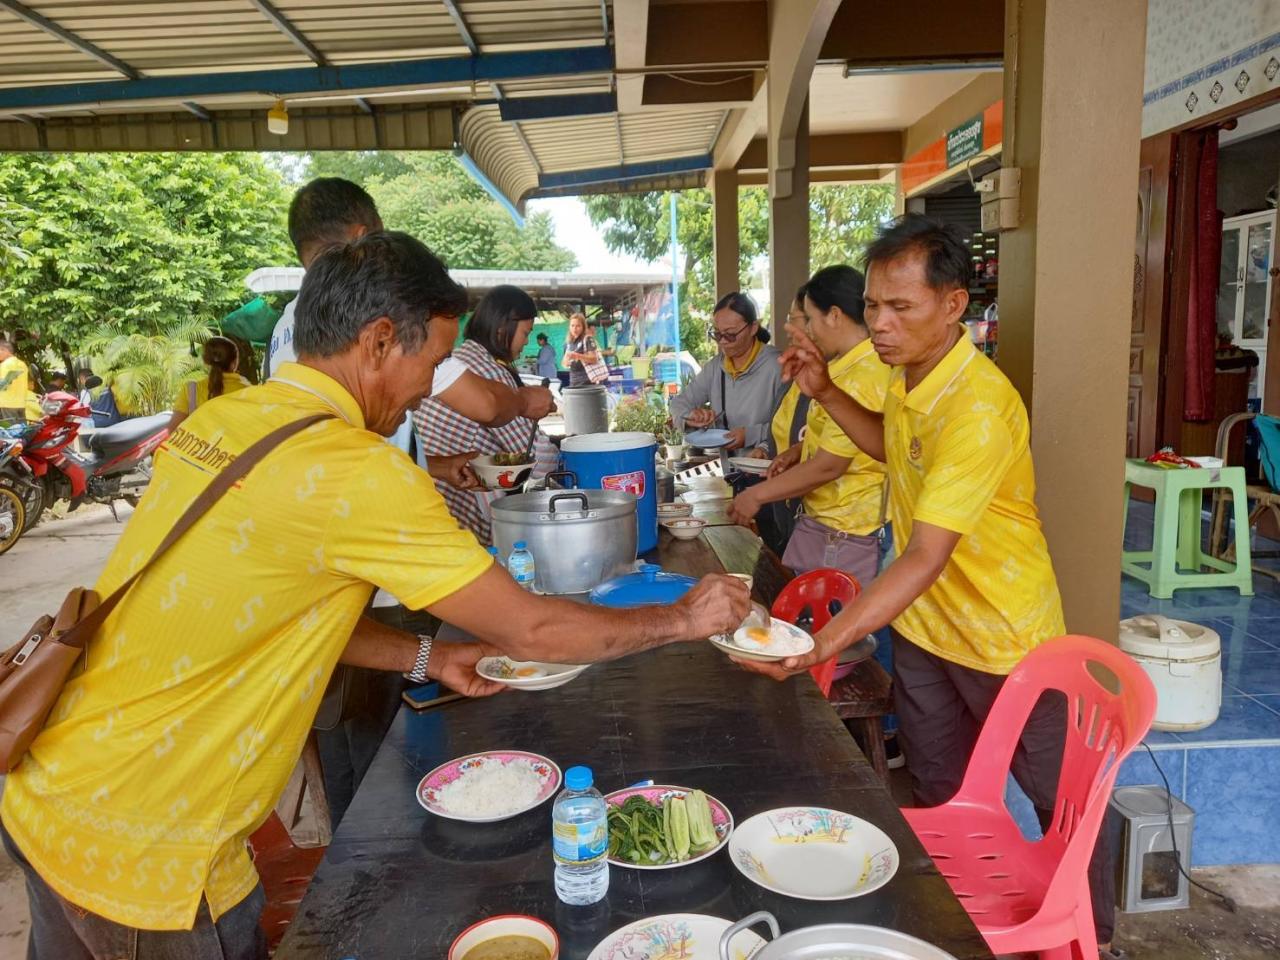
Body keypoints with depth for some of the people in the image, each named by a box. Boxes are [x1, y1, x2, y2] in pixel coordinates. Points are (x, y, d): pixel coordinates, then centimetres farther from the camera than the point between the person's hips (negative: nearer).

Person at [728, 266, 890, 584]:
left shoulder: (859, 379, -23)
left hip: (845, 536, -10)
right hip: (823, 522, 10)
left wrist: (757, 495, -12)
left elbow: (829, 465, -21)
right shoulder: (851, 364, 10)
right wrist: (801, 449, 8)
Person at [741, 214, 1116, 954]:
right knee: (935, 796, 21)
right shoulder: (907, 373, -4)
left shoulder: (980, 407, -31)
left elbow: (926, 557, -36)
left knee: (1058, 799, 16)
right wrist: (826, 392, 1)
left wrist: (828, 641, -44)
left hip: (1000, 635, -7)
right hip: (923, 624, 7)